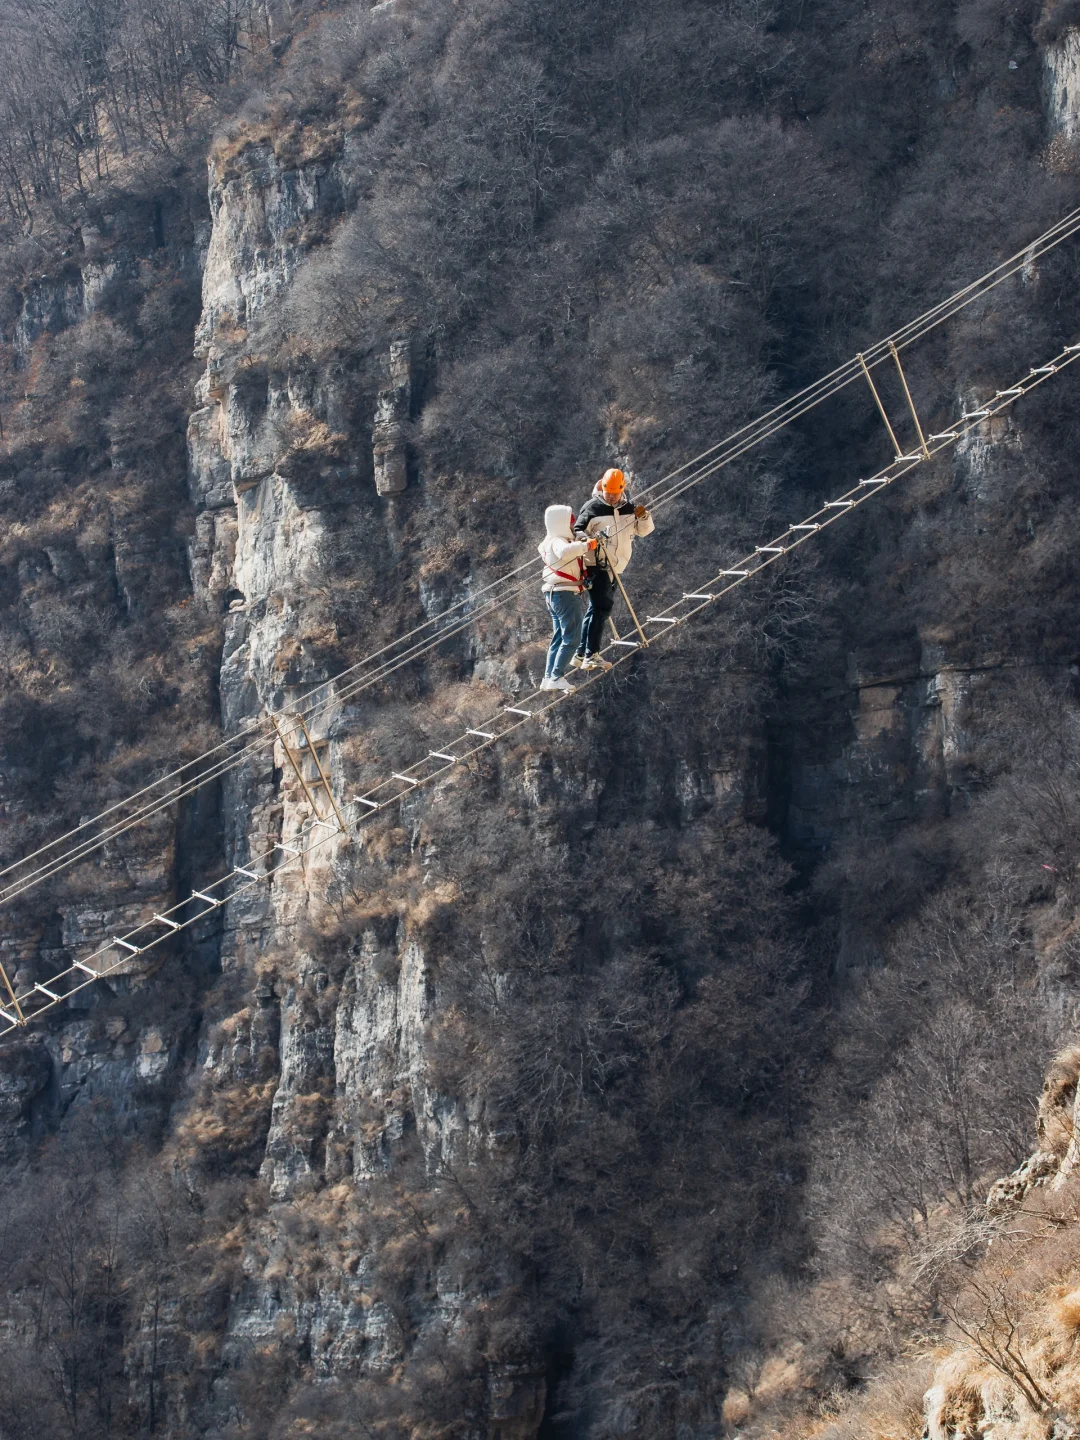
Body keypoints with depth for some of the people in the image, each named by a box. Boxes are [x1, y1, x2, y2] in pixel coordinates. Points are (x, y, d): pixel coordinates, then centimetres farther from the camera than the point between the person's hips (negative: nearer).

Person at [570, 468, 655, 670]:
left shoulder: (628, 508, 9)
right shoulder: (592, 507, -7)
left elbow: (645, 530, 13)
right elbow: (577, 530, -7)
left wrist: (644, 517, -9)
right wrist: (586, 540, -29)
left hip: (614, 567, 7)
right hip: (597, 565, -7)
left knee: (597, 609, 12)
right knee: (600, 607, -18)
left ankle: (581, 655, 20)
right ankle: (591, 656, -22)